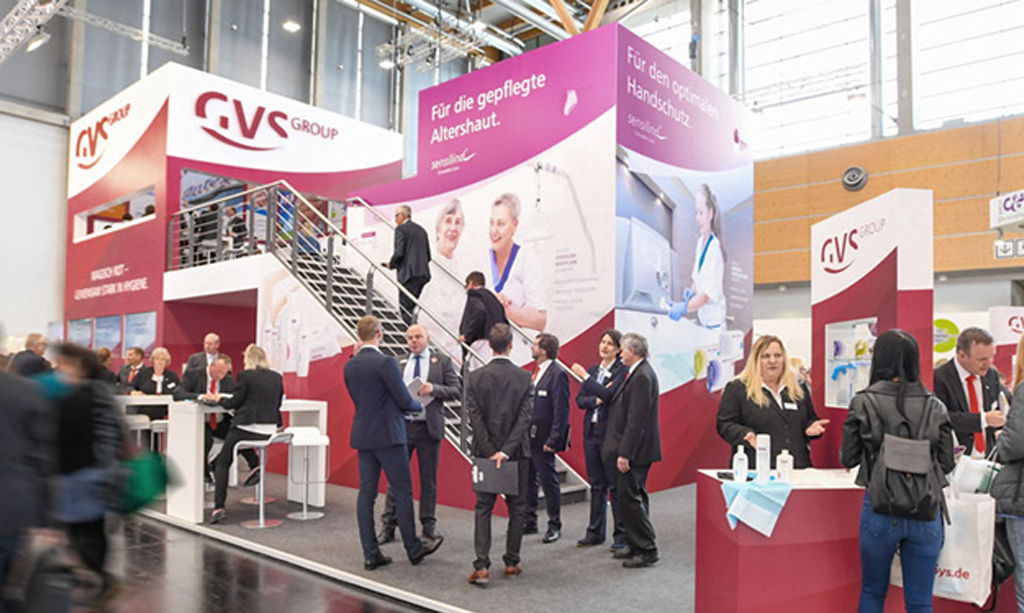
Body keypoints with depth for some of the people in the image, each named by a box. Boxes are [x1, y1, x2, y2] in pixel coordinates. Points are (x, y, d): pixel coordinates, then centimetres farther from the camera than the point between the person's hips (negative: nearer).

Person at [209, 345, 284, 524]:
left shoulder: (246, 375, -7)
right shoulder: (277, 377, 7)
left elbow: (234, 403, -4)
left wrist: (220, 399, 16)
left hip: (247, 428, -5)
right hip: (270, 431, 6)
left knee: (222, 463, 7)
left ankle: (219, 507, -3)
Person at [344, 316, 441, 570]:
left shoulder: (350, 366, 6)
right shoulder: (385, 362, -16)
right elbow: (405, 400, -13)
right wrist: (419, 406, 8)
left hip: (363, 435, 7)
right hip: (388, 435, -7)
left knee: (366, 492, 7)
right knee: (403, 491, 4)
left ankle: (370, 554, 12)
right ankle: (413, 548, 14)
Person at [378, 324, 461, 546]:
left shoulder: (443, 361, 3)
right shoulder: (399, 363, 10)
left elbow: (457, 391, -3)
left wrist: (433, 388, -17)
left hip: (429, 427, -1)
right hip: (402, 426, 1)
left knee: (429, 479, 8)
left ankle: (428, 525, 21)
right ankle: (388, 526, 11)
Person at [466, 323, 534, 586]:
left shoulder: (475, 377, -5)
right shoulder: (524, 377, -7)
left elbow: (475, 417, -10)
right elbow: (525, 417, -14)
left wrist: (490, 452, -9)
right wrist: (506, 451, -15)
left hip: (485, 452, 1)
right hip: (517, 453, 0)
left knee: (483, 508, 9)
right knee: (517, 508, 13)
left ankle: (481, 567, 2)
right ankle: (512, 563, 20)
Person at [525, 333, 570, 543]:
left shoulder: (557, 374, -15)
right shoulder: (537, 371, 11)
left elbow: (561, 411, -17)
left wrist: (553, 440, -19)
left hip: (543, 439, -8)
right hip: (528, 436, 8)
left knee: (549, 482, 4)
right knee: (528, 480, 15)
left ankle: (554, 526, 17)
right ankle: (529, 522, 28)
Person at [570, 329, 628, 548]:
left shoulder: (622, 370, -7)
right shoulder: (593, 369, 13)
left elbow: (608, 394, -20)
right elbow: (579, 400, 8)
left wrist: (585, 376, -17)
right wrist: (596, 400, -11)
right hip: (591, 431, 6)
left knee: (615, 485, -1)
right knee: (596, 484, 12)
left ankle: (621, 534, 10)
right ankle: (595, 532, 21)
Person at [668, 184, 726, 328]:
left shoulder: (715, 247, -20)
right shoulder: (700, 242, 6)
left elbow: (707, 295, -25)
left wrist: (684, 308, -36)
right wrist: (692, 291, -3)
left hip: (714, 322, -8)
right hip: (701, 318, 8)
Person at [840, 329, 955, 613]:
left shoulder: (864, 403, -7)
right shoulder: (934, 406, -1)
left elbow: (848, 458, -1)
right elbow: (947, 462, 5)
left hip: (880, 508, -2)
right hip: (926, 511, 2)